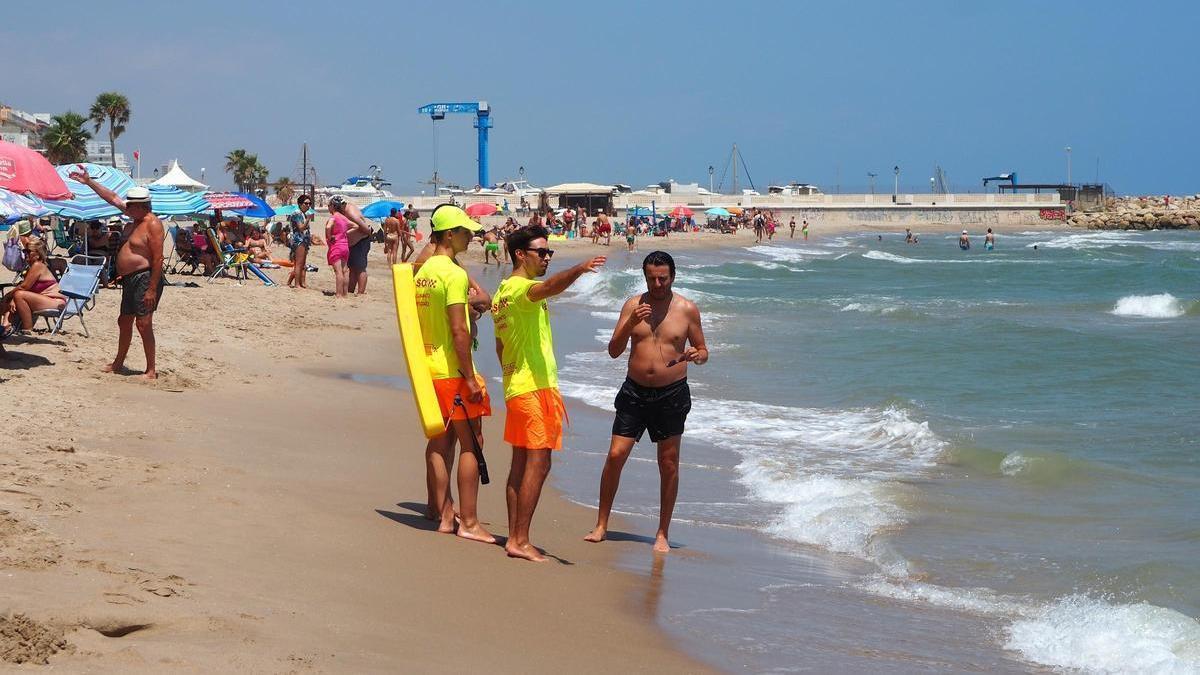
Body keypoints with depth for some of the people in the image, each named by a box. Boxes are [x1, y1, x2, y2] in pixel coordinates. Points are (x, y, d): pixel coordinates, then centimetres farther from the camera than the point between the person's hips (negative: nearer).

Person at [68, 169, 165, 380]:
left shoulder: (153, 224, -16)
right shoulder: (135, 218, 11)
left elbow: (158, 259, -20)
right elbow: (112, 197, 21)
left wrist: (152, 289, -24)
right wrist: (88, 182, 19)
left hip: (145, 278, -10)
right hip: (129, 279, 10)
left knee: (143, 323, -11)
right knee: (124, 322, 18)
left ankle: (151, 370, -7)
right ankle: (118, 363, 32)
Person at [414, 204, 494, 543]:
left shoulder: (423, 271, 10)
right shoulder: (454, 274, -16)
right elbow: (459, 330, -20)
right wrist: (471, 378, -18)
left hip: (428, 366, 9)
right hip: (453, 370, -9)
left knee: (440, 441, 12)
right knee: (470, 443, -3)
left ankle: (444, 515, 15)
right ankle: (469, 522, -2)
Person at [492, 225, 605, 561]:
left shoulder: (502, 291, 18)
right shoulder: (521, 287, -12)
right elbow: (548, 287, -37)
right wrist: (579, 269, -53)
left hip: (514, 384, 10)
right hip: (535, 385, -10)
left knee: (521, 462, 11)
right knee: (538, 462, -10)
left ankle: (514, 537, 14)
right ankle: (520, 541, -11)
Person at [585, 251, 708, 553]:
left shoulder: (687, 309, -1)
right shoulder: (633, 305, 2)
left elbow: (703, 351, 6)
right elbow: (614, 351, -1)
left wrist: (696, 356, -18)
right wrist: (630, 323, -17)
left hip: (671, 393, -1)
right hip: (635, 390, 1)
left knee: (669, 463, 2)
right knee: (615, 455, -3)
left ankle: (662, 534, 11)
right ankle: (601, 525, 8)